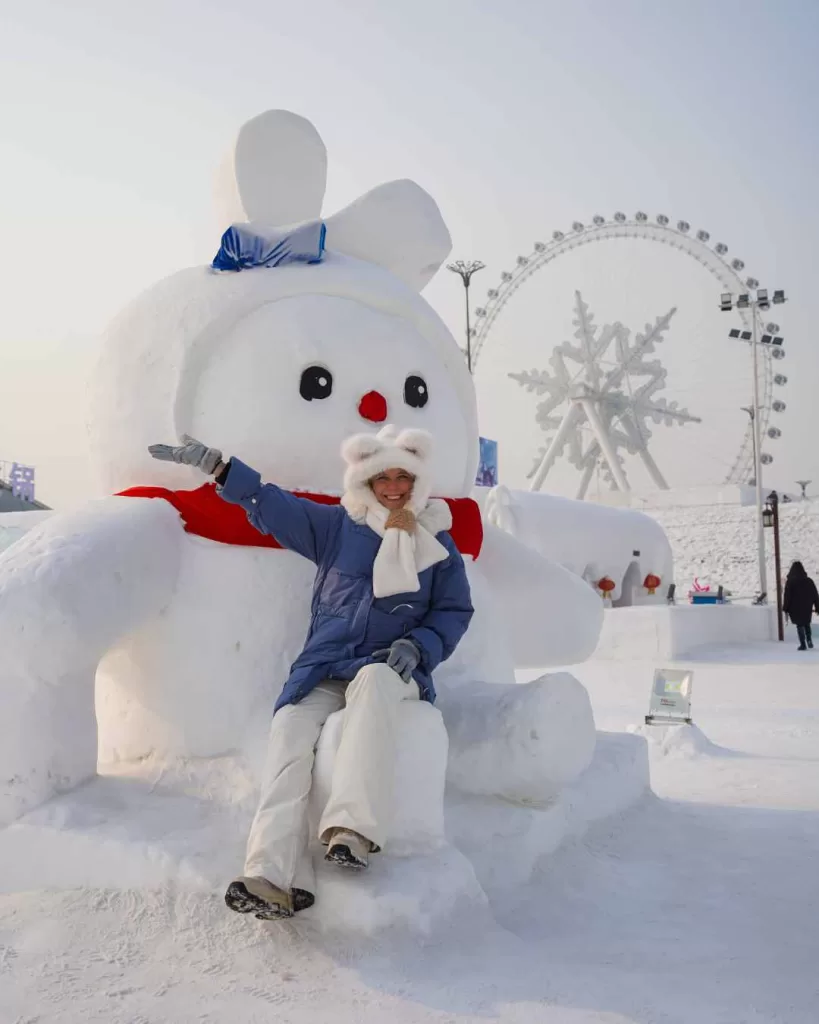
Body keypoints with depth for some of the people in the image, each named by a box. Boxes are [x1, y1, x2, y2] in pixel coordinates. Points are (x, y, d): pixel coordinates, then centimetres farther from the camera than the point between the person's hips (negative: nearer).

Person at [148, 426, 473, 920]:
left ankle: (353, 828, -49)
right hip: (324, 668, 2)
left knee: (373, 681, -40)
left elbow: (455, 611, 13)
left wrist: (418, 646, -6)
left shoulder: (438, 541, 13)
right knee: (291, 730, -29)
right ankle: (268, 879, -39)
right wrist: (216, 464, 14)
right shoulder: (336, 525, 15)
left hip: (393, 668, -2)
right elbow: (272, 504, 19)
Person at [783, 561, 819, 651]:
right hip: (807, 608, 3)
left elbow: (787, 596, -10)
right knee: (807, 624, 21)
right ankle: (809, 641, 10)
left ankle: (803, 645, 0)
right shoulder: (809, 581, 1)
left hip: (796, 608, -3)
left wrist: (786, 609, -4)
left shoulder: (790, 582, -9)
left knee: (800, 625, 3)